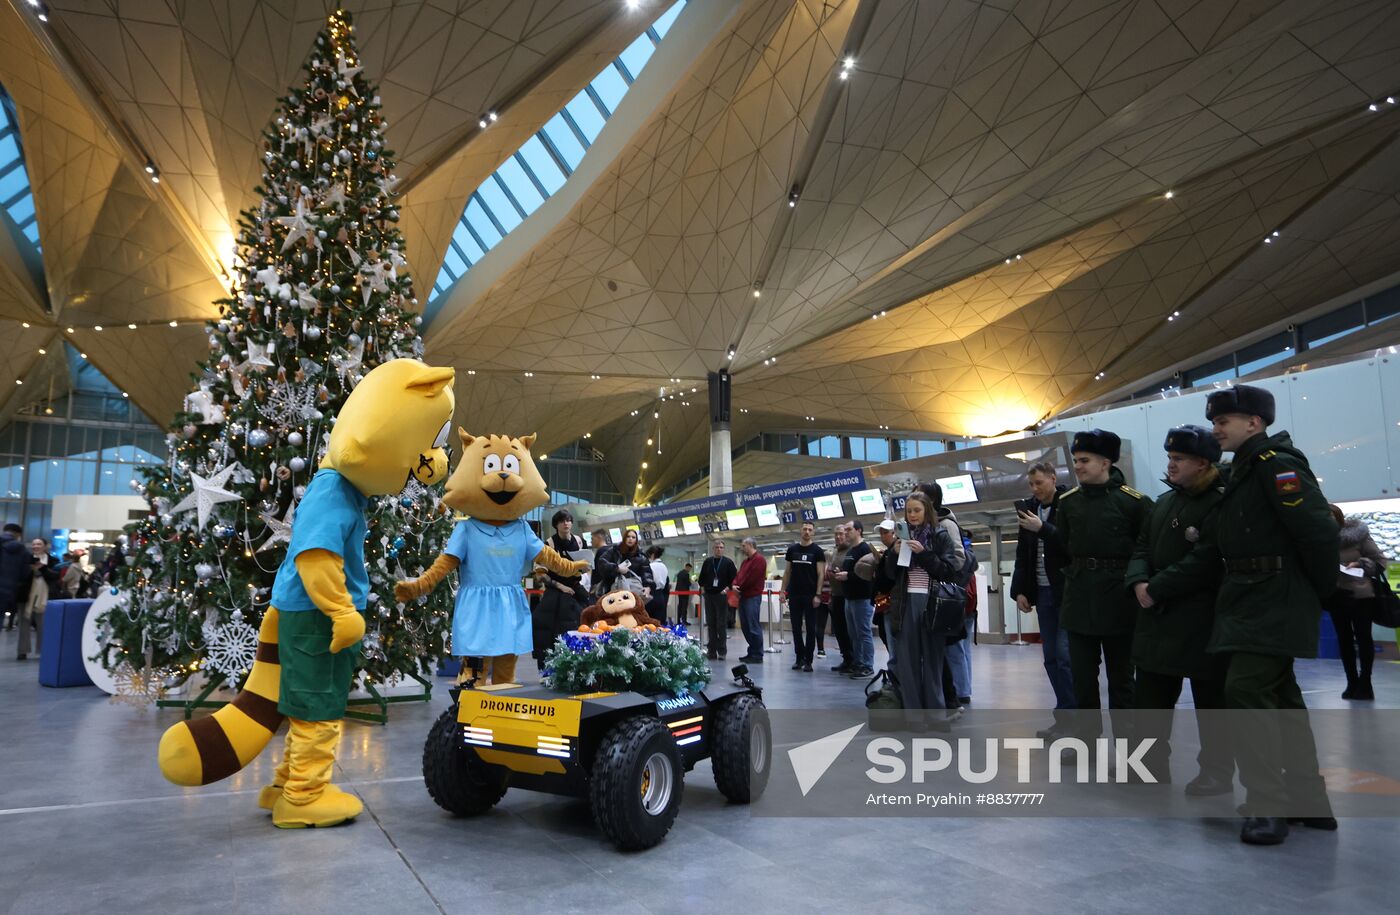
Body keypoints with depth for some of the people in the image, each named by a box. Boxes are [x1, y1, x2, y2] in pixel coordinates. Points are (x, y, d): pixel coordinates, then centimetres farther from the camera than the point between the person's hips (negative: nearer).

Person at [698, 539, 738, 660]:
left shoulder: (728, 562, 0)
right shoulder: (707, 561, 8)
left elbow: (734, 578, 0)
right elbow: (702, 577, 18)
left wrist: (728, 588, -10)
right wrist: (702, 588, 10)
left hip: (722, 596, -3)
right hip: (709, 596, 3)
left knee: (721, 624, -2)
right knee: (710, 624, 5)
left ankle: (721, 651, 2)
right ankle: (712, 650, 10)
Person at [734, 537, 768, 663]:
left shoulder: (759, 559, -9)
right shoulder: (745, 561, 21)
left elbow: (751, 578, -16)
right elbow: (738, 575, 16)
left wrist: (740, 588, -6)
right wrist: (735, 585, -4)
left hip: (753, 596, -10)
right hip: (743, 596, 10)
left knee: (753, 627, -7)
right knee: (745, 626, 11)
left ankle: (757, 655, -3)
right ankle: (752, 652, 19)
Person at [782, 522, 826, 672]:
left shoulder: (817, 551, -1)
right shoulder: (792, 550, 8)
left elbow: (820, 574, -5)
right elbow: (787, 572, 12)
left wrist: (817, 595, -13)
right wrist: (783, 591, 4)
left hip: (810, 596, -3)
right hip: (794, 595, 3)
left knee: (810, 629, 0)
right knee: (796, 628, 7)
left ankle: (808, 660, 6)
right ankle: (799, 658, 16)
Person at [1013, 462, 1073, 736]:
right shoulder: (1029, 509, 12)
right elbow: (1022, 555, 15)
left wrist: (1042, 528, -19)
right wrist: (1019, 590, 9)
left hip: (1067, 591, -6)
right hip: (1043, 591, 6)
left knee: (1065, 655, -8)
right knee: (1051, 657, 7)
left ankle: (1068, 716, -1)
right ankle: (1067, 716, 13)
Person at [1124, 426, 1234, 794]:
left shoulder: (1220, 504, -12)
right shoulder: (1165, 501, 14)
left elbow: (1205, 561, -22)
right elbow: (1143, 546, 13)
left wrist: (1157, 588, -19)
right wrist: (1139, 581, -6)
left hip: (1201, 618, -8)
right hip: (1157, 615, 8)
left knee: (1210, 698, 5)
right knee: (1148, 694, 12)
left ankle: (1217, 771, 18)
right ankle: (1152, 765, 24)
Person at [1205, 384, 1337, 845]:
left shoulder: (1276, 464, -15)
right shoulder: (1244, 470, 14)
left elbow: (1319, 531, -20)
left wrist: (1323, 592, -9)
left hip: (1274, 602, -10)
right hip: (1251, 599, 10)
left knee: (1247, 691, -14)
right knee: (1281, 697, 15)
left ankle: (1268, 807, -6)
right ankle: (1310, 802, 26)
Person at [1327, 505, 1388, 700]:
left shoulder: (1359, 533, -8)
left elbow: (1380, 561, -2)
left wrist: (1360, 564, -18)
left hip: (1361, 594, -3)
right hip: (1337, 595, 3)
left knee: (1363, 637, 4)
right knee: (1344, 638, 8)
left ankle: (1365, 683, 14)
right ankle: (1352, 683, 17)